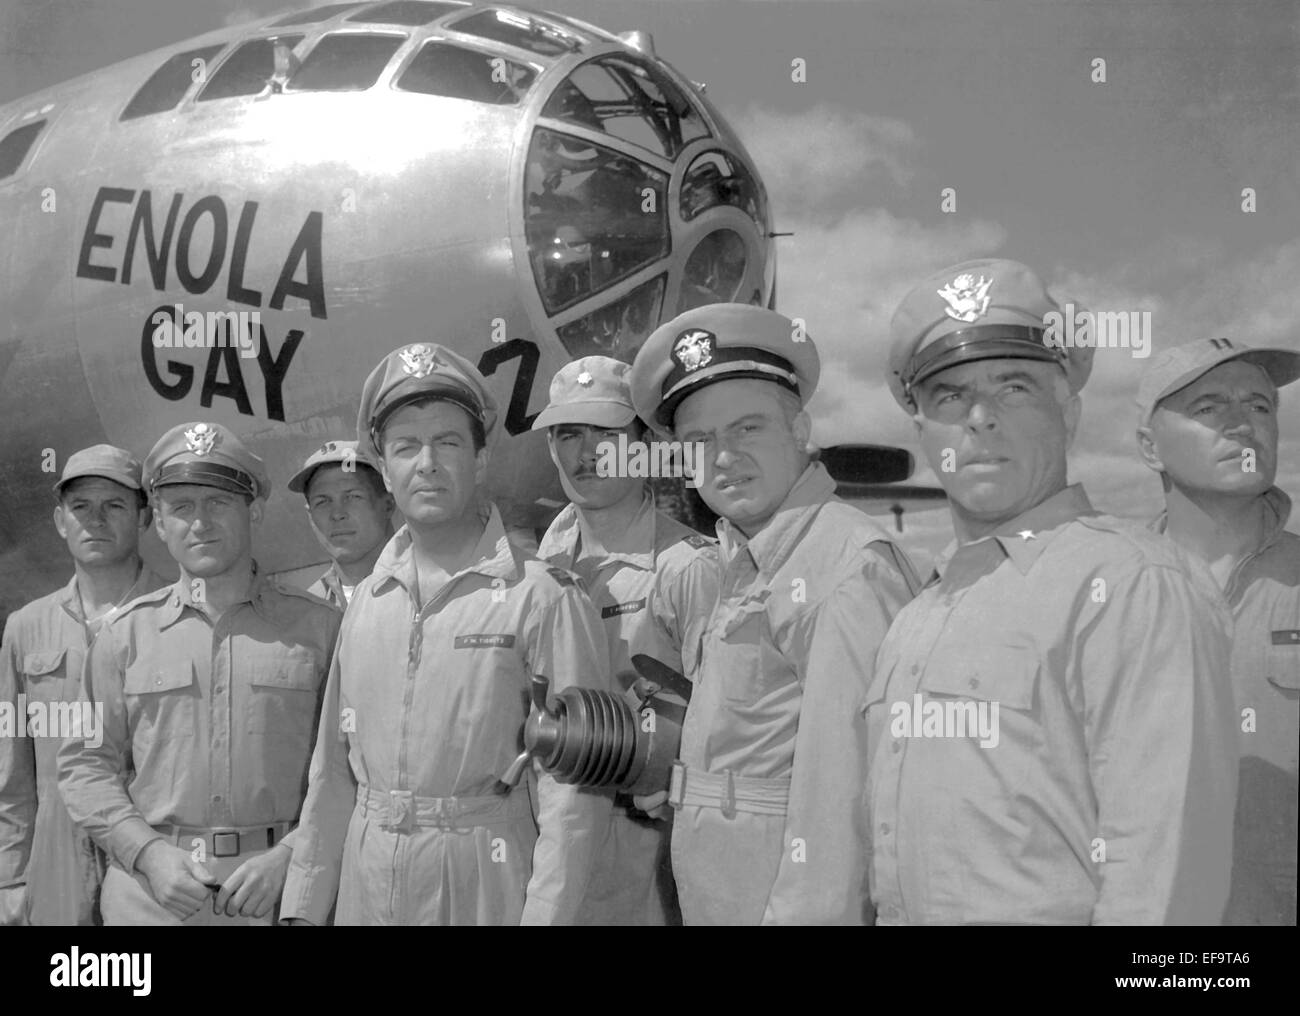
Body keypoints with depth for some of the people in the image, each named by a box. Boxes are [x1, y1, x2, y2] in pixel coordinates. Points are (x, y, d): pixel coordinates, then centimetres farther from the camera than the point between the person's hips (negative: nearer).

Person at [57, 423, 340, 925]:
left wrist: (289, 855, -12)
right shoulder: (127, 633, 6)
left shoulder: (318, 626, 1)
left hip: (281, 886, -1)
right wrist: (149, 852, -7)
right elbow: (86, 763, 6)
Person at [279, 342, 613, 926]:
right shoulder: (366, 603, 8)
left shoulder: (542, 598, -10)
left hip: (485, 885, -5)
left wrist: (544, 915, -20)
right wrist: (305, 907, 7)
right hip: (365, 888, 5)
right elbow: (333, 773, 10)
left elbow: (572, 791, -14)